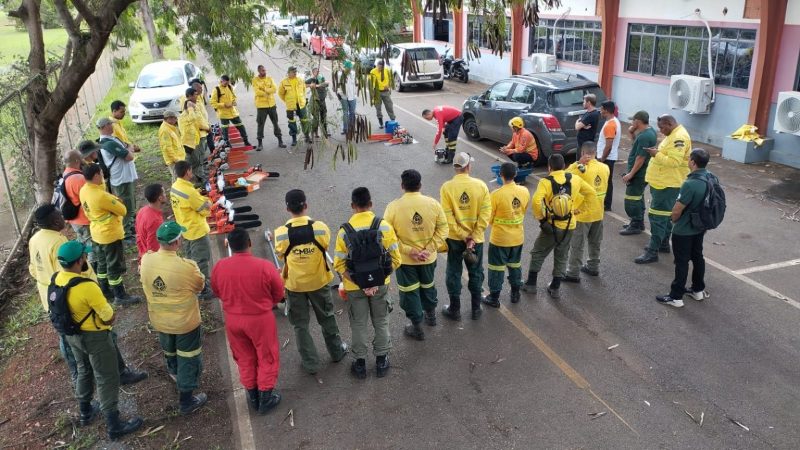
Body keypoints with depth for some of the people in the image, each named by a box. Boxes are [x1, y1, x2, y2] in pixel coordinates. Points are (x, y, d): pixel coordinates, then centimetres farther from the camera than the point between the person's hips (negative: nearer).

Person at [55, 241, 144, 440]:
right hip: (95, 338, -8)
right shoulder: (87, 287, -34)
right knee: (107, 379, 8)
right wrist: (105, 313, -4)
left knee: (84, 371, 29)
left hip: (72, 334, 8)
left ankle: (85, 412, 47)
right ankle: (114, 426, 20)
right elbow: (110, 318, -24)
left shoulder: (57, 279, -10)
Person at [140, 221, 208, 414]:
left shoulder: (146, 260, -17)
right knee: (188, 359, 13)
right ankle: (186, 401, 23)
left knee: (170, 351, 32)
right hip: (185, 321, -5)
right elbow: (200, 285, -11)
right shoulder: (186, 267, -31)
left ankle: (174, 372, 60)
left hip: (159, 320, 5)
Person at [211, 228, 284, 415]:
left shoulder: (219, 267, -13)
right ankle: (266, 398, 28)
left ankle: (252, 397, 36)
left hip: (233, 319, 3)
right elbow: (278, 293, -7)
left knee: (245, 359, 22)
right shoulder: (265, 266, -21)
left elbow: (217, 291, 5)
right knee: (267, 358, 17)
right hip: (261, 319, -3)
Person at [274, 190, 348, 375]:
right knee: (327, 318, 23)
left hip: (295, 285, -1)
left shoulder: (281, 233, -20)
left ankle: (311, 363, 24)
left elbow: (281, 255, -5)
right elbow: (325, 247, -3)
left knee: (300, 325, 15)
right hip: (318, 281, 1)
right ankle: (337, 352, 39)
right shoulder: (320, 228, -19)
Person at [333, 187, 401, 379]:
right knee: (381, 322, 20)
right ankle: (381, 361, 31)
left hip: (354, 287, 0)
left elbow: (339, 265, -12)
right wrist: (377, 282, -10)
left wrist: (359, 284, -12)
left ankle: (360, 363, 30)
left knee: (359, 324, 17)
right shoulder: (384, 226, -14)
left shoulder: (344, 230, -14)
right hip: (380, 285, 1)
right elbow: (395, 259, -12)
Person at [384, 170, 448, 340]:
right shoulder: (433, 203, -12)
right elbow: (443, 228, -9)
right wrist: (429, 249, -12)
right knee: (428, 286, 27)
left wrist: (409, 251, -15)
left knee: (409, 292, 14)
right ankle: (431, 315, 48)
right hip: (428, 258, 3)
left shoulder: (393, 206, -18)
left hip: (405, 259, -3)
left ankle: (417, 327, 24)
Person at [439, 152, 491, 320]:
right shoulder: (481, 185, -10)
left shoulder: (447, 187, -13)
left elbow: (448, 217, -16)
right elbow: (485, 215, -12)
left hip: (455, 238, -1)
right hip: (476, 239, 1)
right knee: (476, 274, 16)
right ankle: (476, 309, 26)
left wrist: (463, 236, -10)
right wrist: (473, 237, -11)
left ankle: (455, 310, 23)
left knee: (454, 274, 13)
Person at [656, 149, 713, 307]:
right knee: (697, 257, 21)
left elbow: (677, 210, -23)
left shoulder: (690, 184, -30)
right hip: (700, 227, 8)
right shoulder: (711, 178, -4)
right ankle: (698, 290, 35)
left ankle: (676, 297, 12)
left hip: (684, 230, -8)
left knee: (682, 262, 2)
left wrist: (673, 219, -2)